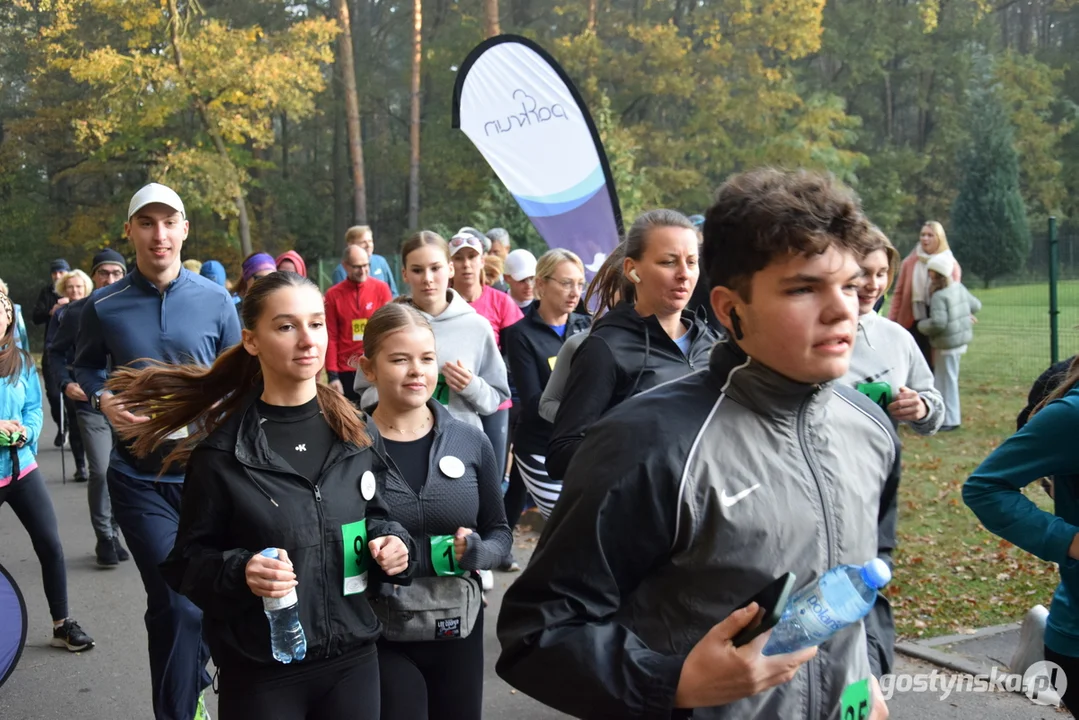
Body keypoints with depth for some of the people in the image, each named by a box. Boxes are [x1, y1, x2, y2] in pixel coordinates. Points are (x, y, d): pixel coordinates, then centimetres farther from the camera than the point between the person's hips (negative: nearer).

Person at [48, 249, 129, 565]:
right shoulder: (76, 312, 0)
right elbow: (57, 352, 9)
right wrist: (65, 383, -6)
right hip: (91, 405, -1)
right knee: (101, 471, -9)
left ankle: (114, 532, 26)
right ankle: (104, 538, 7)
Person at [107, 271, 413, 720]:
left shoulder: (354, 433, 1)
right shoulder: (220, 452, -9)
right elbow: (187, 563, -5)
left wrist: (390, 544, -6)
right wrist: (240, 573, -24)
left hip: (353, 660, 3)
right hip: (259, 672, -3)